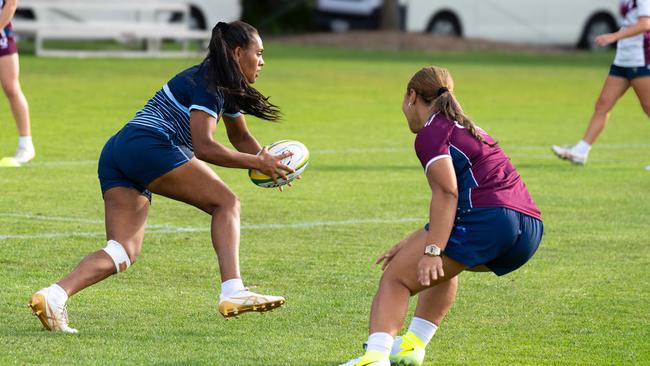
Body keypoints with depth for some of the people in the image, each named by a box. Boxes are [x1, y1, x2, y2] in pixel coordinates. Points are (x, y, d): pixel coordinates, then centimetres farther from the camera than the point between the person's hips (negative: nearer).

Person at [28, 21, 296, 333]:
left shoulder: (224, 86, 25)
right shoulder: (206, 85, -5)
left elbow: (240, 138, 37)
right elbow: (203, 147, -15)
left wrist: (265, 160, 17)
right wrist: (256, 163, -10)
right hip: (150, 147, -9)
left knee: (123, 252, -3)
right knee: (226, 202, -2)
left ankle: (54, 295, -22)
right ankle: (232, 293, -15)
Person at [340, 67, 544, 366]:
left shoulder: (430, 133, 2)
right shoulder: (468, 129, 30)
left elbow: (446, 193, -13)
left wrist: (431, 251, -19)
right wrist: (417, 245, 37)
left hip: (487, 220, -9)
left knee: (395, 278, -4)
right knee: (444, 264, 35)